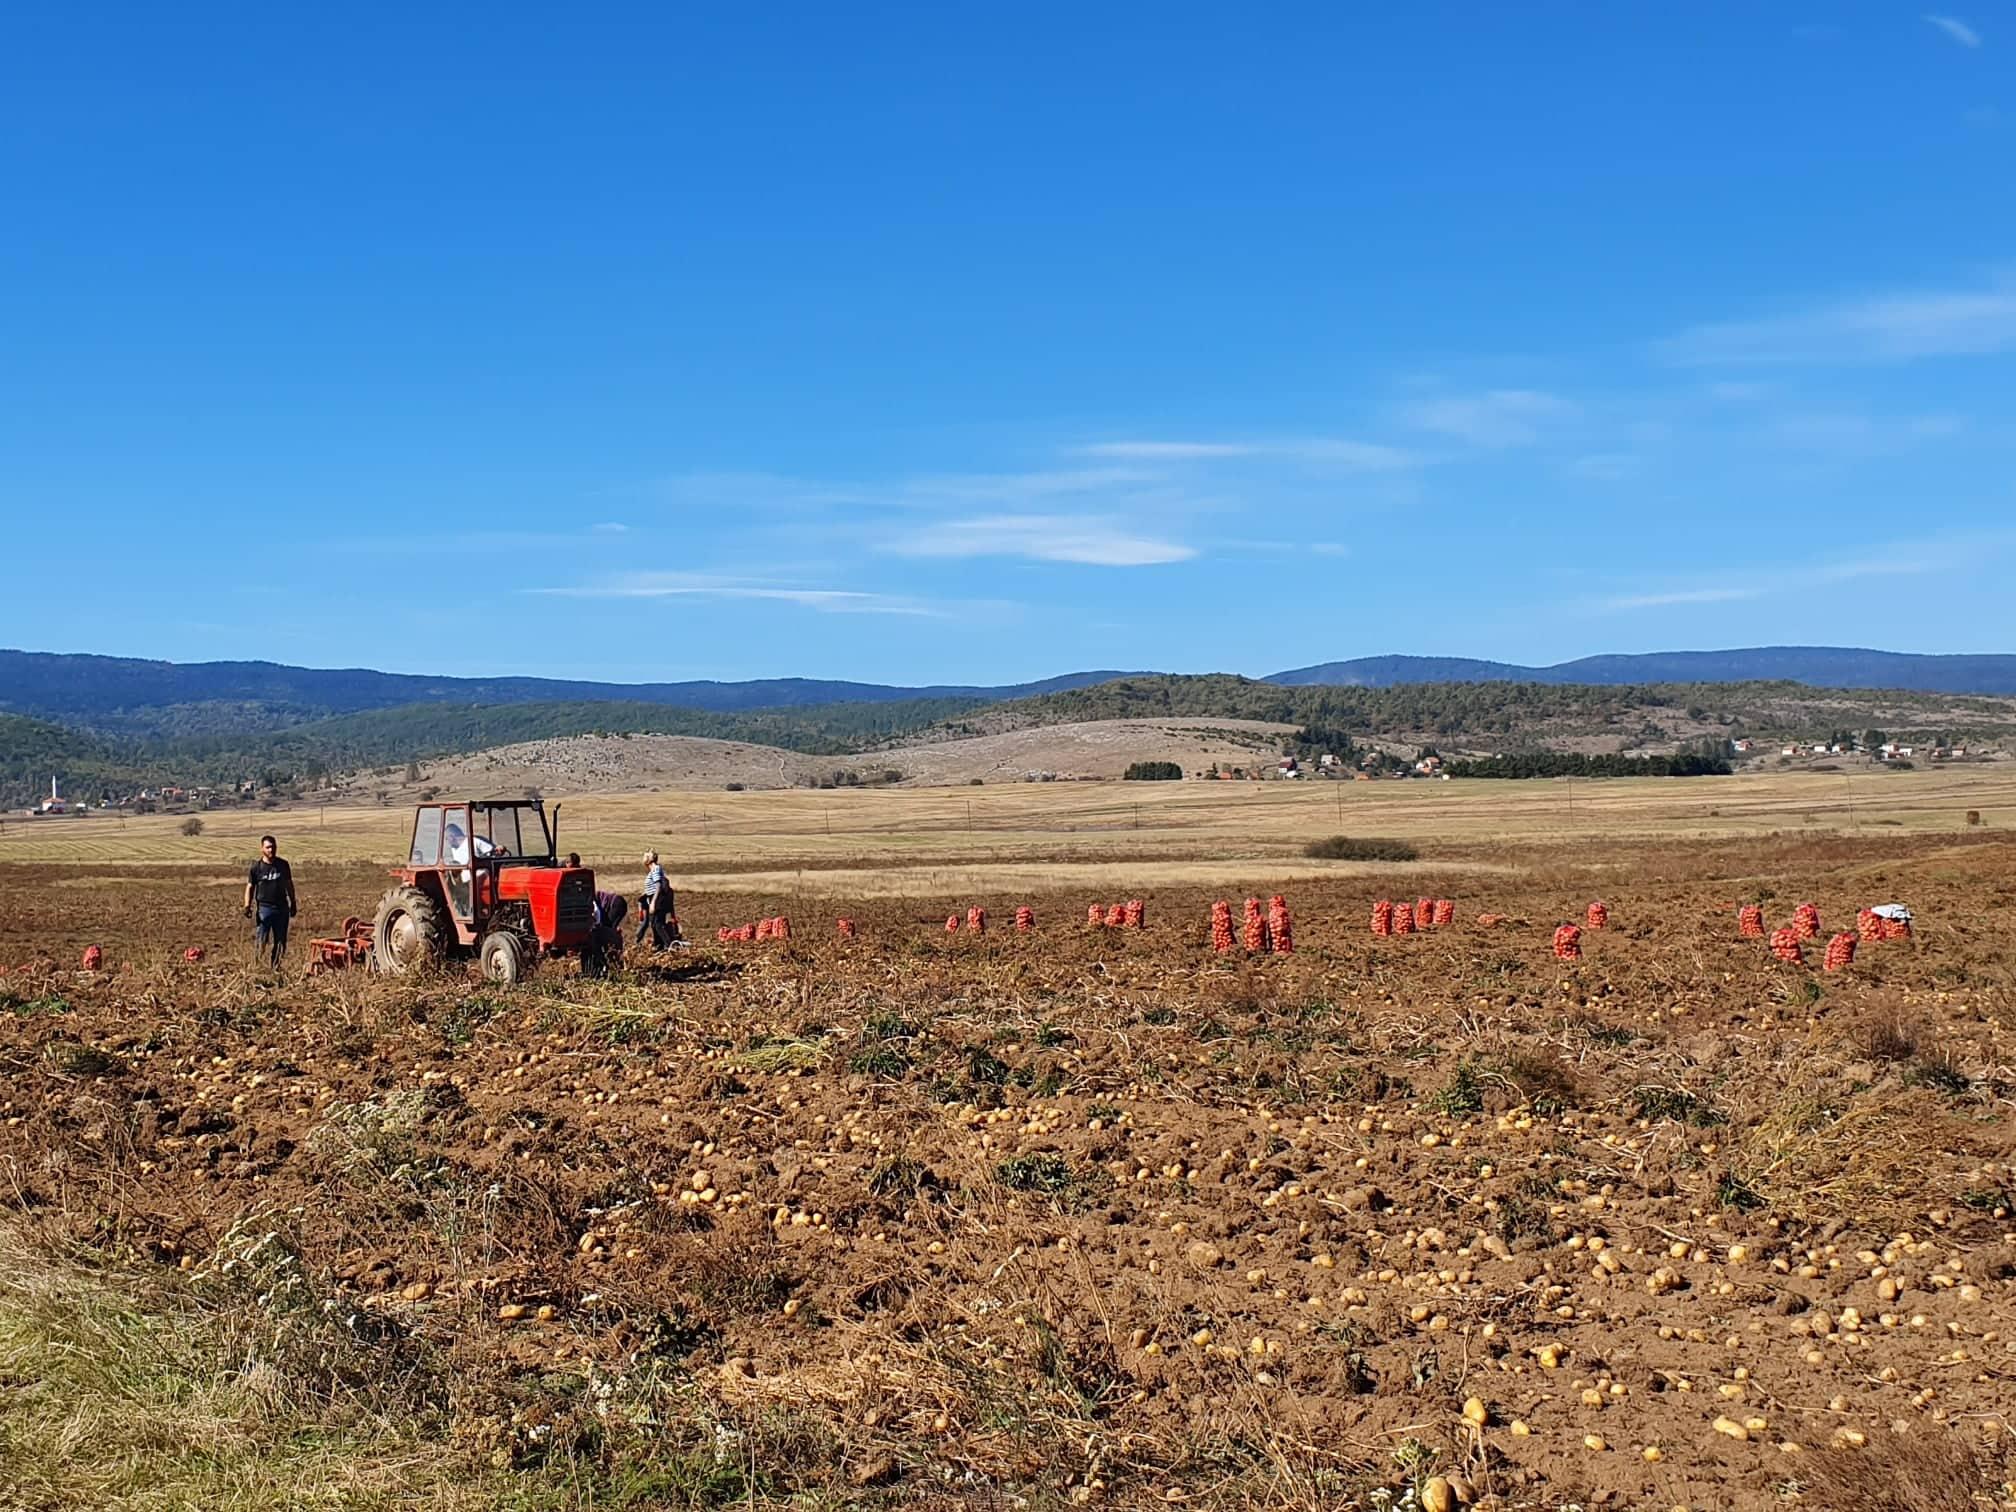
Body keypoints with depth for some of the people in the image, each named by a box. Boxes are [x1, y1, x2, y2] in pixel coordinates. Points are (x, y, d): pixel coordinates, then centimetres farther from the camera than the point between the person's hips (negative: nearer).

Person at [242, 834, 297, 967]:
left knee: (280, 941, 6)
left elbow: (289, 885, 14)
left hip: (281, 907, 3)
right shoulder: (256, 867, -2)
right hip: (263, 907, -3)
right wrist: (247, 906, -9)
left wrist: (293, 903, 14)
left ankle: (275, 965, 15)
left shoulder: (283, 865, 6)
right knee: (260, 941, -5)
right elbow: (250, 887, 0)